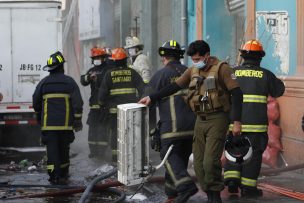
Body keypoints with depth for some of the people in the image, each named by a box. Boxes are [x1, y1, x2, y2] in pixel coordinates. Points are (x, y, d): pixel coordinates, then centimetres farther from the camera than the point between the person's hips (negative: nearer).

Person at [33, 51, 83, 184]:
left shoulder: (43, 82, 5)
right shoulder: (69, 82, 0)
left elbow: (36, 102, 12)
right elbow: (77, 103, -5)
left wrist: (39, 117, 28)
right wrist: (77, 121, 0)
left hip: (48, 123, 0)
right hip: (65, 123, 0)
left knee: (52, 149, -1)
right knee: (64, 148, 14)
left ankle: (54, 176, -10)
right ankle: (63, 174, 26)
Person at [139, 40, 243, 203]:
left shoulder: (221, 68, -8)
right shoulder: (193, 71, 11)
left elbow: (236, 93, -12)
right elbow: (174, 87, 13)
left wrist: (236, 121, -18)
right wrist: (151, 98, 8)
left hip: (217, 120, -7)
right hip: (200, 120, 7)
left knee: (210, 162, -14)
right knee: (199, 163, 5)